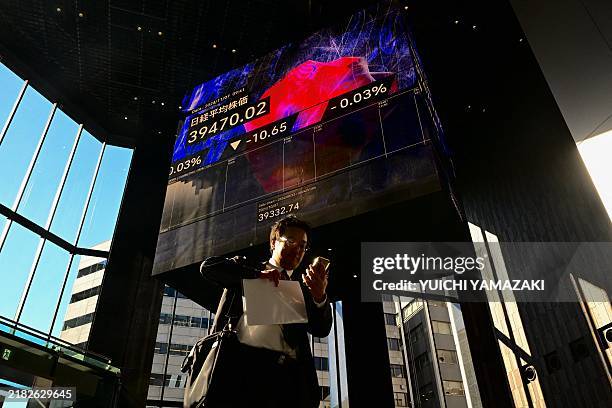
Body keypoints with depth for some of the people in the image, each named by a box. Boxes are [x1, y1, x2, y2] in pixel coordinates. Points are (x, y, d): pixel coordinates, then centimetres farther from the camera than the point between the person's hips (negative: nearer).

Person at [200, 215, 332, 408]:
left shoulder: (304, 286, 20)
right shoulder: (246, 268, 19)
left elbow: (321, 330, 9)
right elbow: (208, 267, 4)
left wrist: (320, 296, -13)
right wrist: (258, 274, -5)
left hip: (286, 369, 1)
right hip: (240, 359, -1)